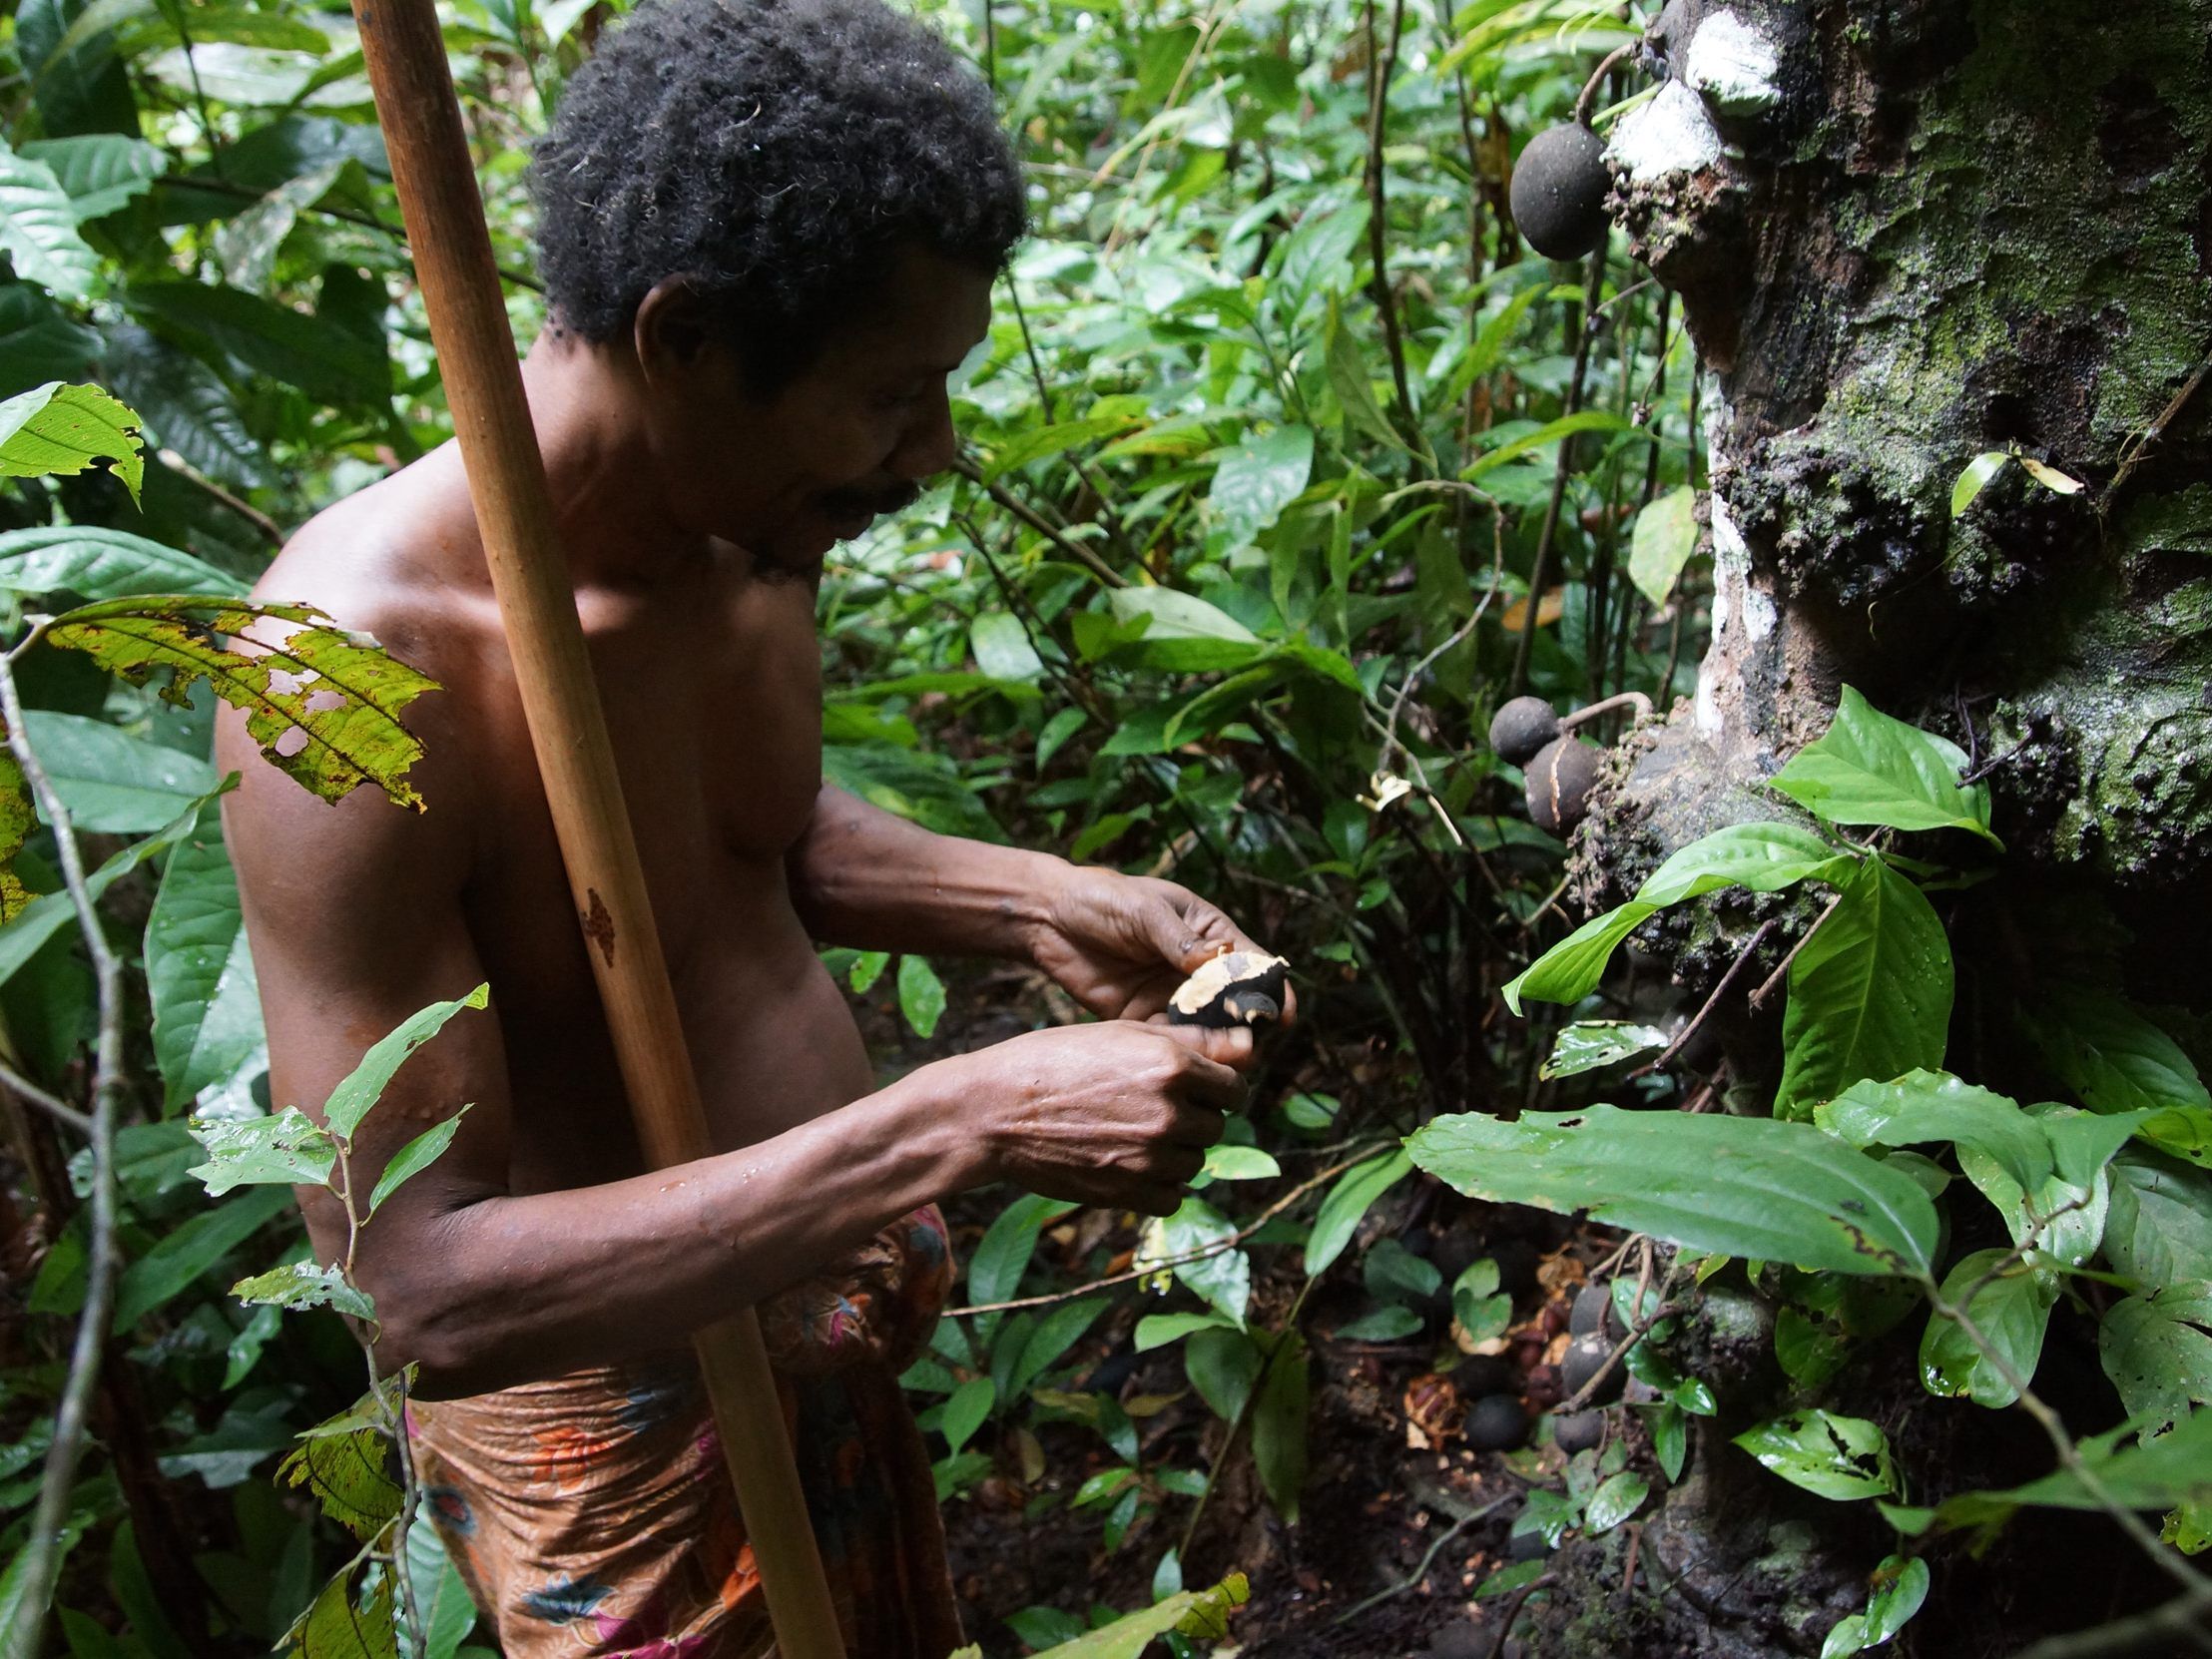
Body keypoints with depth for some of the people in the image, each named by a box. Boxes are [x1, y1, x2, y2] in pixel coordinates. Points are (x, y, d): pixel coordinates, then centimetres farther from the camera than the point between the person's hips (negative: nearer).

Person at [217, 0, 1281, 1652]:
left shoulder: (751, 521, -10)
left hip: (843, 1318, 7)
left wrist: (1041, 905, -7)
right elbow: (428, 1285, -29)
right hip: (627, 1433, -6)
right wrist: (962, 1124, -34)